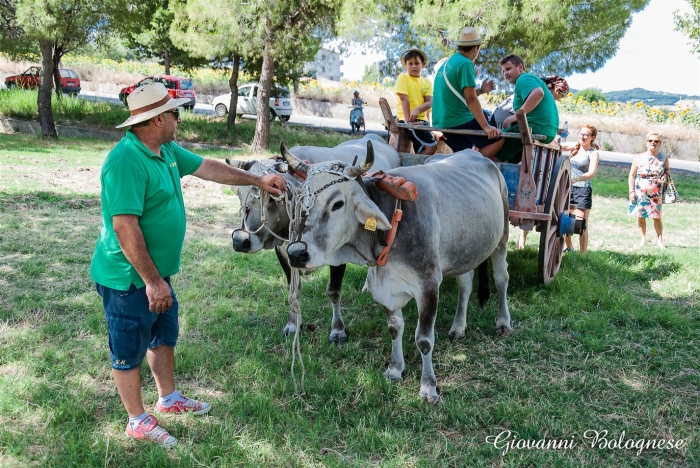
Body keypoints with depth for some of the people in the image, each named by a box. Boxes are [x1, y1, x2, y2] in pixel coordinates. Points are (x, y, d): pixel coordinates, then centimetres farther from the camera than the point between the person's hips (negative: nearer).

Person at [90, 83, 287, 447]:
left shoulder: (166, 151, 3)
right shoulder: (127, 161, -27)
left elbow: (208, 168, 17)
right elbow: (125, 227, -30)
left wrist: (257, 181, 20)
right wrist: (152, 280, -27)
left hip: (157, 272, 10)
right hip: (129, 278, -10)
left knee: (164, 336, 24)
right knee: (130, 351, 9)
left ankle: (169, 399, 44)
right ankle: (138, 421, 25)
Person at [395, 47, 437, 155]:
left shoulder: (427, 82, 12)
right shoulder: (403, 78, -3)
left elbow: (429, 103, 0)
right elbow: (404, 99, -13)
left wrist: (417, 110, -21)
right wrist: (408, 120, -22)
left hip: (421, 119, 7)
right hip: (408, 120, -7)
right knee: (431, 146, -17)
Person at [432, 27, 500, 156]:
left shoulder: (447, 63, 14)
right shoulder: (465, 64, -11)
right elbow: (471, 100, -18)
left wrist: (480, 90, 20)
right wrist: (486, 127, -20)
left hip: (441, 121, 9)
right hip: (459, 121, -9)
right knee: (497, 138, -8)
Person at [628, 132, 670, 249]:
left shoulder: (663, 158, -1)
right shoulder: (639, 158, -4)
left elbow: (668, 169, 14)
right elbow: (632, 175, 0)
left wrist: (665, 176, -9)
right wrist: (631, 191, -6)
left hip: (655, 194, 0)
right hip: (640, 193, 0)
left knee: (657, 217, -1)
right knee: (641, 216, 6)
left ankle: (660, 240, 11)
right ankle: (643, 238, 22)